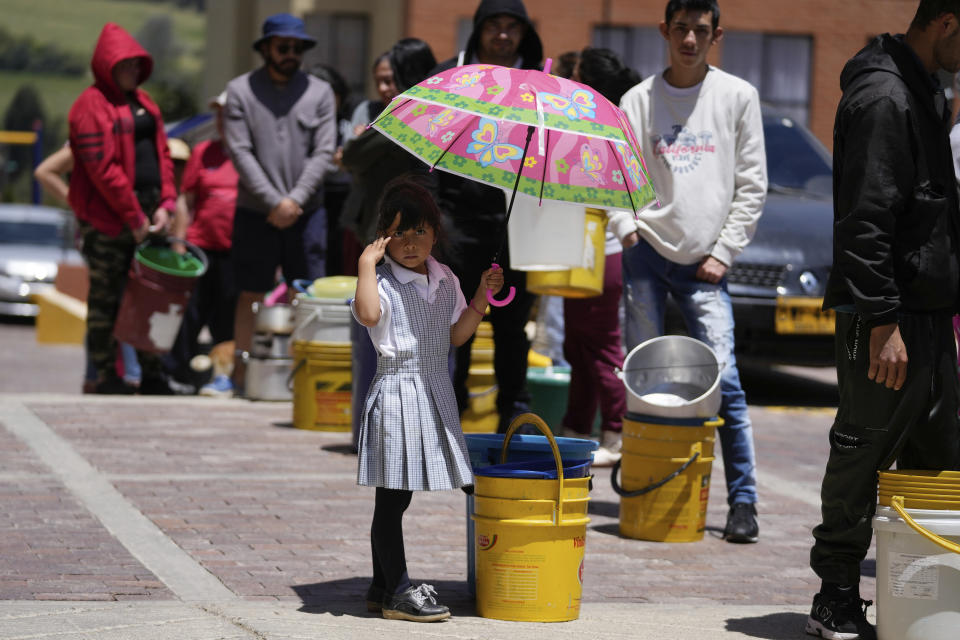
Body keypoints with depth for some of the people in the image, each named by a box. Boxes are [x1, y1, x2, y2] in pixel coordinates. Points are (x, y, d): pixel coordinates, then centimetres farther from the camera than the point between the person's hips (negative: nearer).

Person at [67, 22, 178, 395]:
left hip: (147, 216, 8)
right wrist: (134, 217, -16)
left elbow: (162, 153, 15)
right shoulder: (92, 106, -10)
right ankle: (105, 374, 9)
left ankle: (151, 374, 17)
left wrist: (165, 204, 1)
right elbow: (102, 169, -17)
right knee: (106, 298, 2)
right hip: (108, 221, -8)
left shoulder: (142, 101, 16)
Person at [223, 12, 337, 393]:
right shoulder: (241, 90, 3)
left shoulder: (319, 92, 7)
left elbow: (324, 152, 1)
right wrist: (273, 202, -11)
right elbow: (240, 151, -4)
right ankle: (243, 375, 8)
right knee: (251, 295, 2)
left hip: (306, 212, 1)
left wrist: (295, 199, -11)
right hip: (255, 213, -1)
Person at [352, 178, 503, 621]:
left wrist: (481, 296, 9)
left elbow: (456, 335, 17)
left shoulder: (445, 280, 11)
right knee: (392, 498, -2)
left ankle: (382, 587, 20)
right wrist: (366, 264, -28)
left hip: (436, 392, 7)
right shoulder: (382, 281, -11)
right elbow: (368, 315, -32)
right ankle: (396, 591, 4)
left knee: (397, 497, 13)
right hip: (397, 390, -7)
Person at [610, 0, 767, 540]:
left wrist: (725, 252, -1)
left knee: (723, 379, -10)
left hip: (705, 263, -1)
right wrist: (626, 225, -12)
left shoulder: (738, 96, 7)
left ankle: (743, 501, -7)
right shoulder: (638, 100, 8)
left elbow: (752, 184, 6)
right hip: (647, 253, 1)